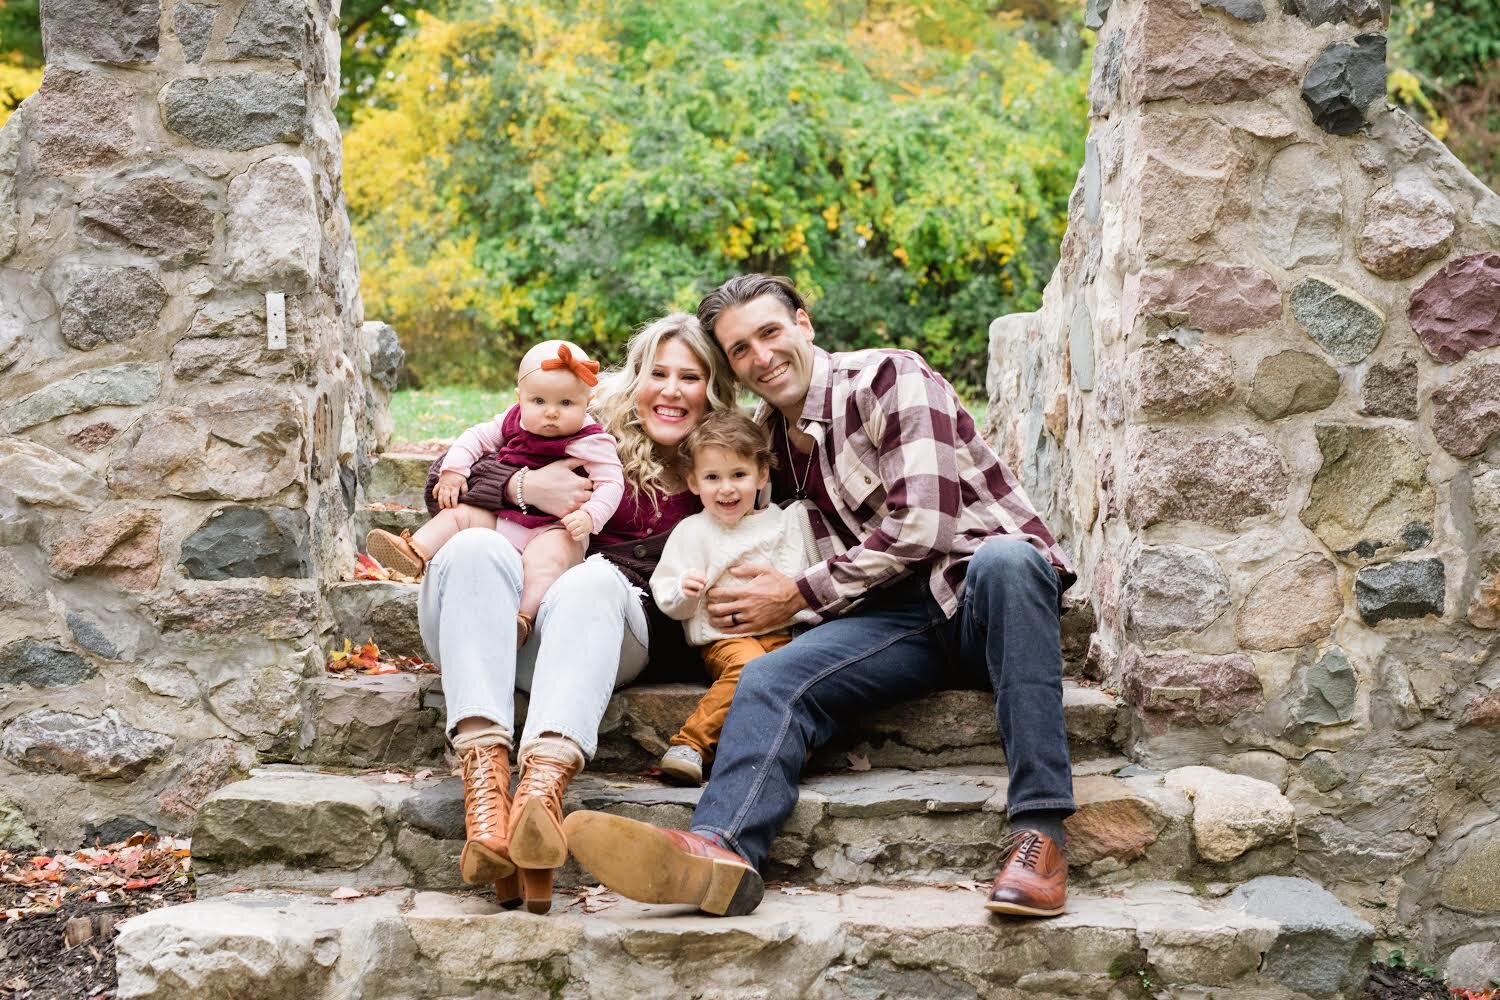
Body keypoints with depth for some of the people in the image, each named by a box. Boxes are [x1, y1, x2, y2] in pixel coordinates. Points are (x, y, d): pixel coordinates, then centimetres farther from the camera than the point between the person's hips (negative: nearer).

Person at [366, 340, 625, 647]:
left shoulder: (590, 443, -11)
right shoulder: (514, 422, 6)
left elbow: (611, 483, -14)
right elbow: (477, 437, 16)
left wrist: (589, 516, -30)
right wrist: (453, 470, 2)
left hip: (554, 529, -7)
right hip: (501, 516, 7)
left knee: (545, 556, -36)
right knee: (457, 513, -2)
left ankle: (524, 616, -50)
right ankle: (414, 553, -19)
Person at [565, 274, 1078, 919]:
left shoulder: (889, 379, -5)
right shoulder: (768, 439, 16)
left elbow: (923, 525, -15)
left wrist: (800, 594, -9)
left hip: (987, 597, -5)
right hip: (902, 615, 5)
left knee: (1005, 561, -40)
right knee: (771, 680, -21)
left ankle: (1038, 832, -43)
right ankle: (720, 850, -48)